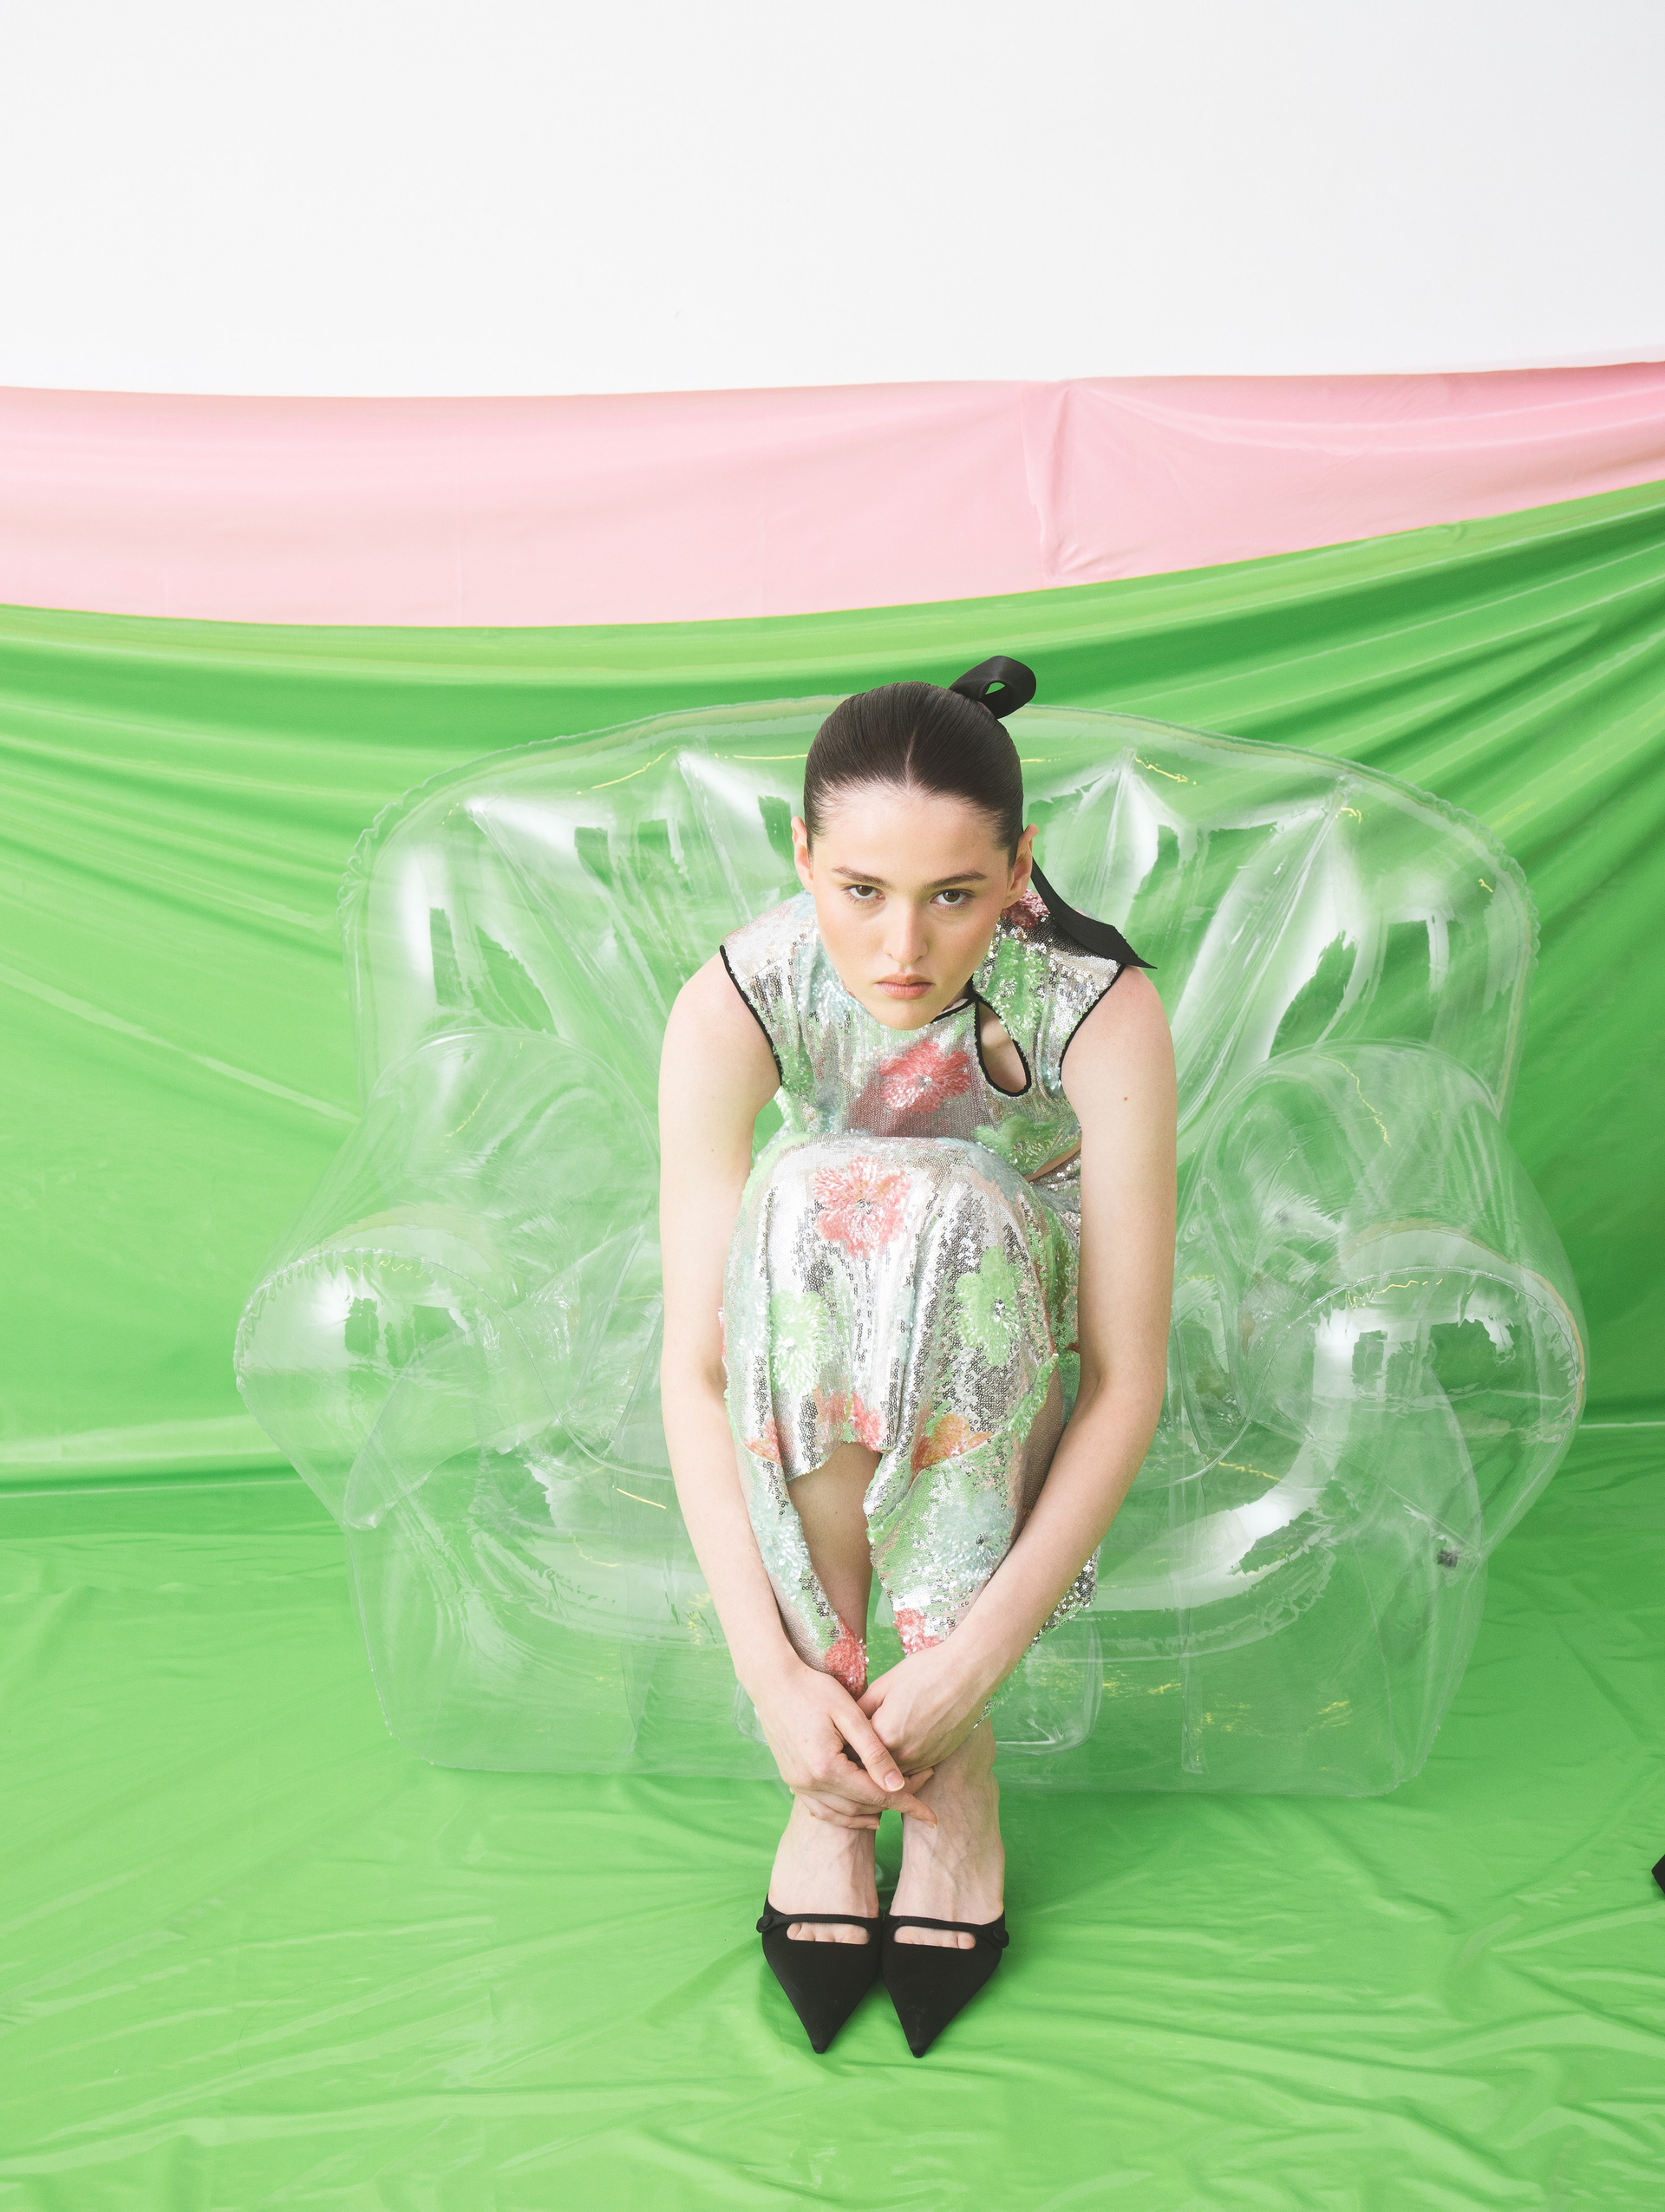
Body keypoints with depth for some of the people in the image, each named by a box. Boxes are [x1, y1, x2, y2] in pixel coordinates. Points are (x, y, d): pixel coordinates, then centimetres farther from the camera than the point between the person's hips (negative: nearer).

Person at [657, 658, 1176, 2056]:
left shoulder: (1099, 1006, -27)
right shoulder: (737, 1004, -25)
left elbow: (1130, 1381, -26)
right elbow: (693, 1364, -26)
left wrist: (975, 1656, -34)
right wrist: (772, 1669, -35)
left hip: (1017, 1374, -1)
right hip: (816, 1389, 1)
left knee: (942, 1210, -36)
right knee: (807, 1198, -35)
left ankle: (960, 1772, -24)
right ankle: (825, 1781, -25)